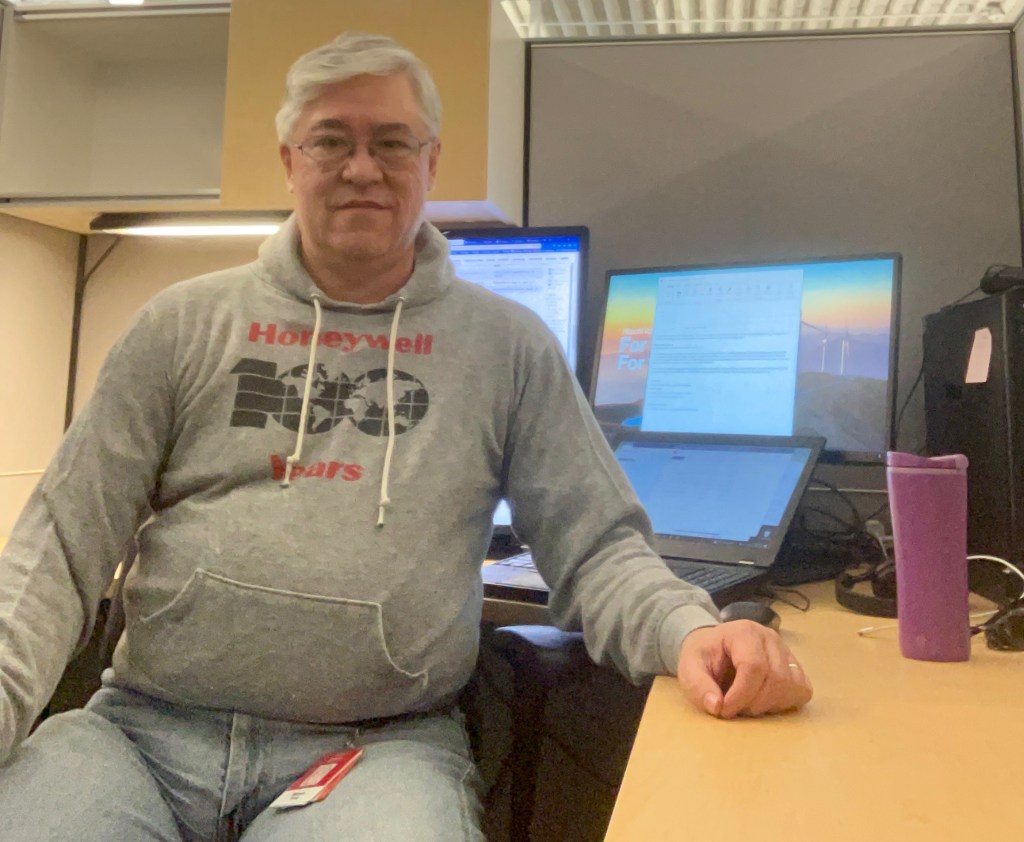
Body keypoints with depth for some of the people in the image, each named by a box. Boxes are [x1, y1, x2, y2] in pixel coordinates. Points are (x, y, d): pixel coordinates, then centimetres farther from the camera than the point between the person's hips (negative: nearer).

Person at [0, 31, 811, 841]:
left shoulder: (509, 345, 4)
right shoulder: (186, 323, 6)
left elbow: (596, 547, 3)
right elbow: (67, 542, 5)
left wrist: (690, 630, -17)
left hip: (384, 745, -1)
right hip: (145, 726, 2)